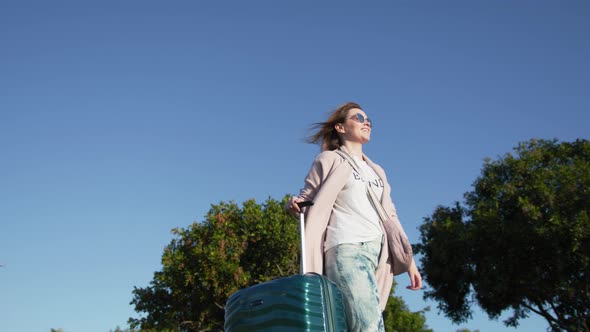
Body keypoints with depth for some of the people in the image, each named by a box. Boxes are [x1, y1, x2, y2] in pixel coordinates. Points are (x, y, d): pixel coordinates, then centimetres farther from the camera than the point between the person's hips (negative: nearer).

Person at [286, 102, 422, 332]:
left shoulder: (377, 171, 28)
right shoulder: (330, 160, 11)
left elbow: (389, 217, 25)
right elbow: (308, 198, 4)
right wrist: (294, 204, -20)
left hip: (377, 252, 6)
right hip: (347, 248, -6)